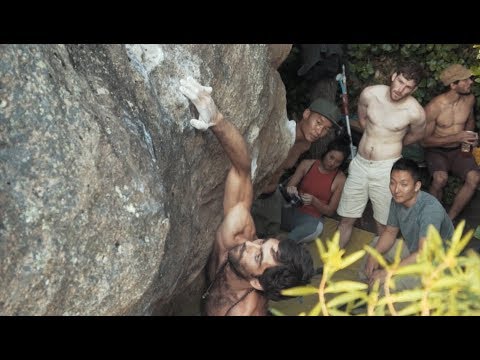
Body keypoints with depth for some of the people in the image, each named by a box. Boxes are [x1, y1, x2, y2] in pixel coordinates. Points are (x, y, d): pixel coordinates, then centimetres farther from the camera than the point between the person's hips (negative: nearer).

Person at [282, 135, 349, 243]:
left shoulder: (340, 179, -3)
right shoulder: (307, 164, 3)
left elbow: (330, 211, 0)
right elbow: (288, 187, 4)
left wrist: (313, 201, -19)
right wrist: (290, 190, -21)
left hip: (312, 218, -2)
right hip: (291, 210, 2)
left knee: (317, 227, -41)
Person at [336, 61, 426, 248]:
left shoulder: (415, 112, -15)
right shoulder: (369, 94, -8)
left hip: (386, 169, -3)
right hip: (360, 163, 3)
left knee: (383, 224, 5)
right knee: (346, 219, 9)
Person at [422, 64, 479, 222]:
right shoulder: (434, 107, -20)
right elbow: (425, 140, -16)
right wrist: (456, 138, -23)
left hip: (458, 150, 5)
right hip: (436, 151, -4)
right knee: (440, 179, -35)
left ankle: (449, 219, -11)